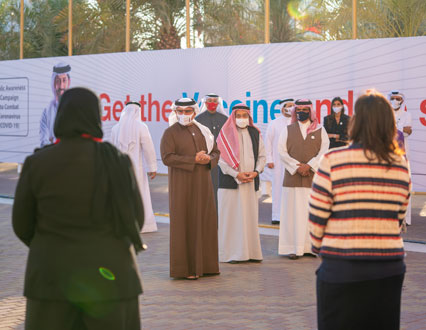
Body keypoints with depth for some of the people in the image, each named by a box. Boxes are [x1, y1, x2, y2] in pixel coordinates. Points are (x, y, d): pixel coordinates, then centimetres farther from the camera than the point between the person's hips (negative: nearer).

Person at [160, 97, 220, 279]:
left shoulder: (203, 131, 10)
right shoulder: (170, 133, -6)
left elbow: (216, 152, 12)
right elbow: (167, 158, -16)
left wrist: (209, 159, -12)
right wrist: (194, 160, -21)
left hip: (202, 183, 6)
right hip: (182, 185, -5)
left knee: (205, 221, 7)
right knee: (184, 224, -4)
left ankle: (203, 264, 16)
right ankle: (184, 268, 1)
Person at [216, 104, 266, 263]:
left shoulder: (255, 133, 11)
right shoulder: (226, 134, -1)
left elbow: (262, 155, 12)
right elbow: (221, 158, -6)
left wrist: (256, 172, -5)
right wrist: (237, 175, -13)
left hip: (251, 183, 4)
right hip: (230, 182, -4)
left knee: (250, 216, 5)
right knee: (231, 217, -3)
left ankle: (251, 251, 11)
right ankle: (231, 252, 1)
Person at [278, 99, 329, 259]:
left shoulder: (320, 130, 9)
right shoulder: (288, 130, 10)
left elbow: (324, 151, -1)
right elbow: (282, 151, 1)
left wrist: (309, 166, -13)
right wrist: (297, 167, -10)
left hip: (313, 177, 0)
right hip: (293, 177, 0)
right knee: (293, 212, -3)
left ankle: (311, 246, 4)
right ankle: (294, 247, -1)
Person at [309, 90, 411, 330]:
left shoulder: (333, 161, -10)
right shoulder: (401, 165, 3)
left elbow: (317, 216, -6)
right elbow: (400, 218, 8)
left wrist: (319, 247, 12)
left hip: (343, 268, -4)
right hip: (390, 269, 4)